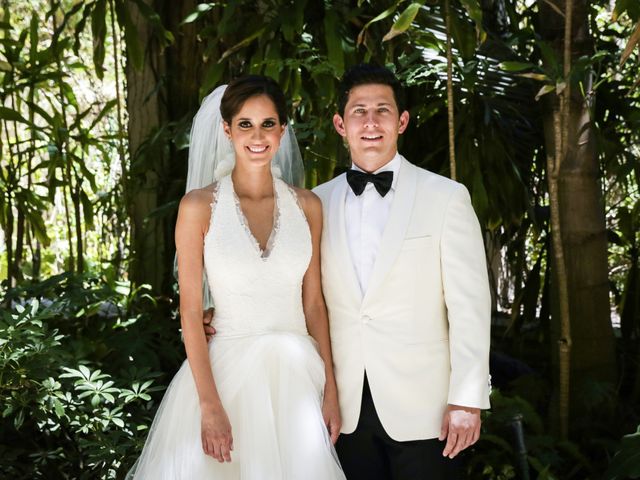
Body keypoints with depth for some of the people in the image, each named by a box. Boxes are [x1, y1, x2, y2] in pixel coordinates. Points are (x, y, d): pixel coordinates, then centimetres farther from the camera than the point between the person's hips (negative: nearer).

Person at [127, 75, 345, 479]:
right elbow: (190, 311, -7)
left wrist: (330, 389, 3)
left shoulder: (307, 206, 4)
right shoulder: (200, 206, -5)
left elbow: (314, 303, 8)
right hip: (227, 372, -3)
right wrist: (209, 405, -13)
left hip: (297, 374, 3)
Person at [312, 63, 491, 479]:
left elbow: (470, 306, -6)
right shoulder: (319, 203, 8)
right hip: (348, 410, 3)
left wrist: (467, 400, -11)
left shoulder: (446, 197, -2)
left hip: (423, 410, -3)